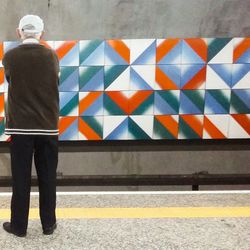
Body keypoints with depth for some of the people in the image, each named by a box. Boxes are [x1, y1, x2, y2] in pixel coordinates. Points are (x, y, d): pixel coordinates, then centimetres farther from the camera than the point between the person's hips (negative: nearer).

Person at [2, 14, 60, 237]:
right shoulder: (52, 56, -1)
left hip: (20, 127, -1)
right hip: (48, 126, 1)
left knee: (20, 179, 6)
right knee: (48, 178, 10)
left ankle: (19, 226, 12)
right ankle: (48, 224, 17)